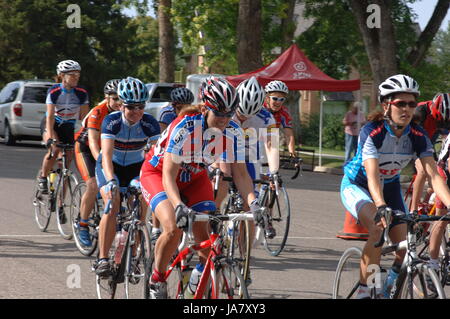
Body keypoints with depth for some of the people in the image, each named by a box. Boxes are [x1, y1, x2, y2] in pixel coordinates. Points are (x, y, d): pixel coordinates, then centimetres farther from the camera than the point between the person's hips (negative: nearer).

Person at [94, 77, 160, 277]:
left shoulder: (149, 124, -20)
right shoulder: (112, 122, -26)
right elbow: (107, 155, -36)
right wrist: (111, 181, -52)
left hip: (136, 167, 3)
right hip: (111, 166, -3)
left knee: (141, 207, -17)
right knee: (112, 204, -26)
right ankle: (102, 259, -23)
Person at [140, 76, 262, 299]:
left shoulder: (232, 132, -20)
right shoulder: (184, 127, -34)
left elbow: (240, 172, -17)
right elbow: (168, 176, -36)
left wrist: (252, 201, -34)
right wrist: (179, 206, -52)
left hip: (194, 178, 4)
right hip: (158, 173, -4)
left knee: (207, 237, -14)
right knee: (174, 229, -27)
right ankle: (157, 281, -5)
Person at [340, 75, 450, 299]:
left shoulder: (418, 136, -18)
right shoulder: (372, 132, -30)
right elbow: (372, 176, -40)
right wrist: (381, 208, -57)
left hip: (390, 186, 5)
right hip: (357, 187, -5)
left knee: (404, 251, -7)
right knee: (378, 228, -33)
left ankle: (389, 286, 24)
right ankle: (364, 291, -24)